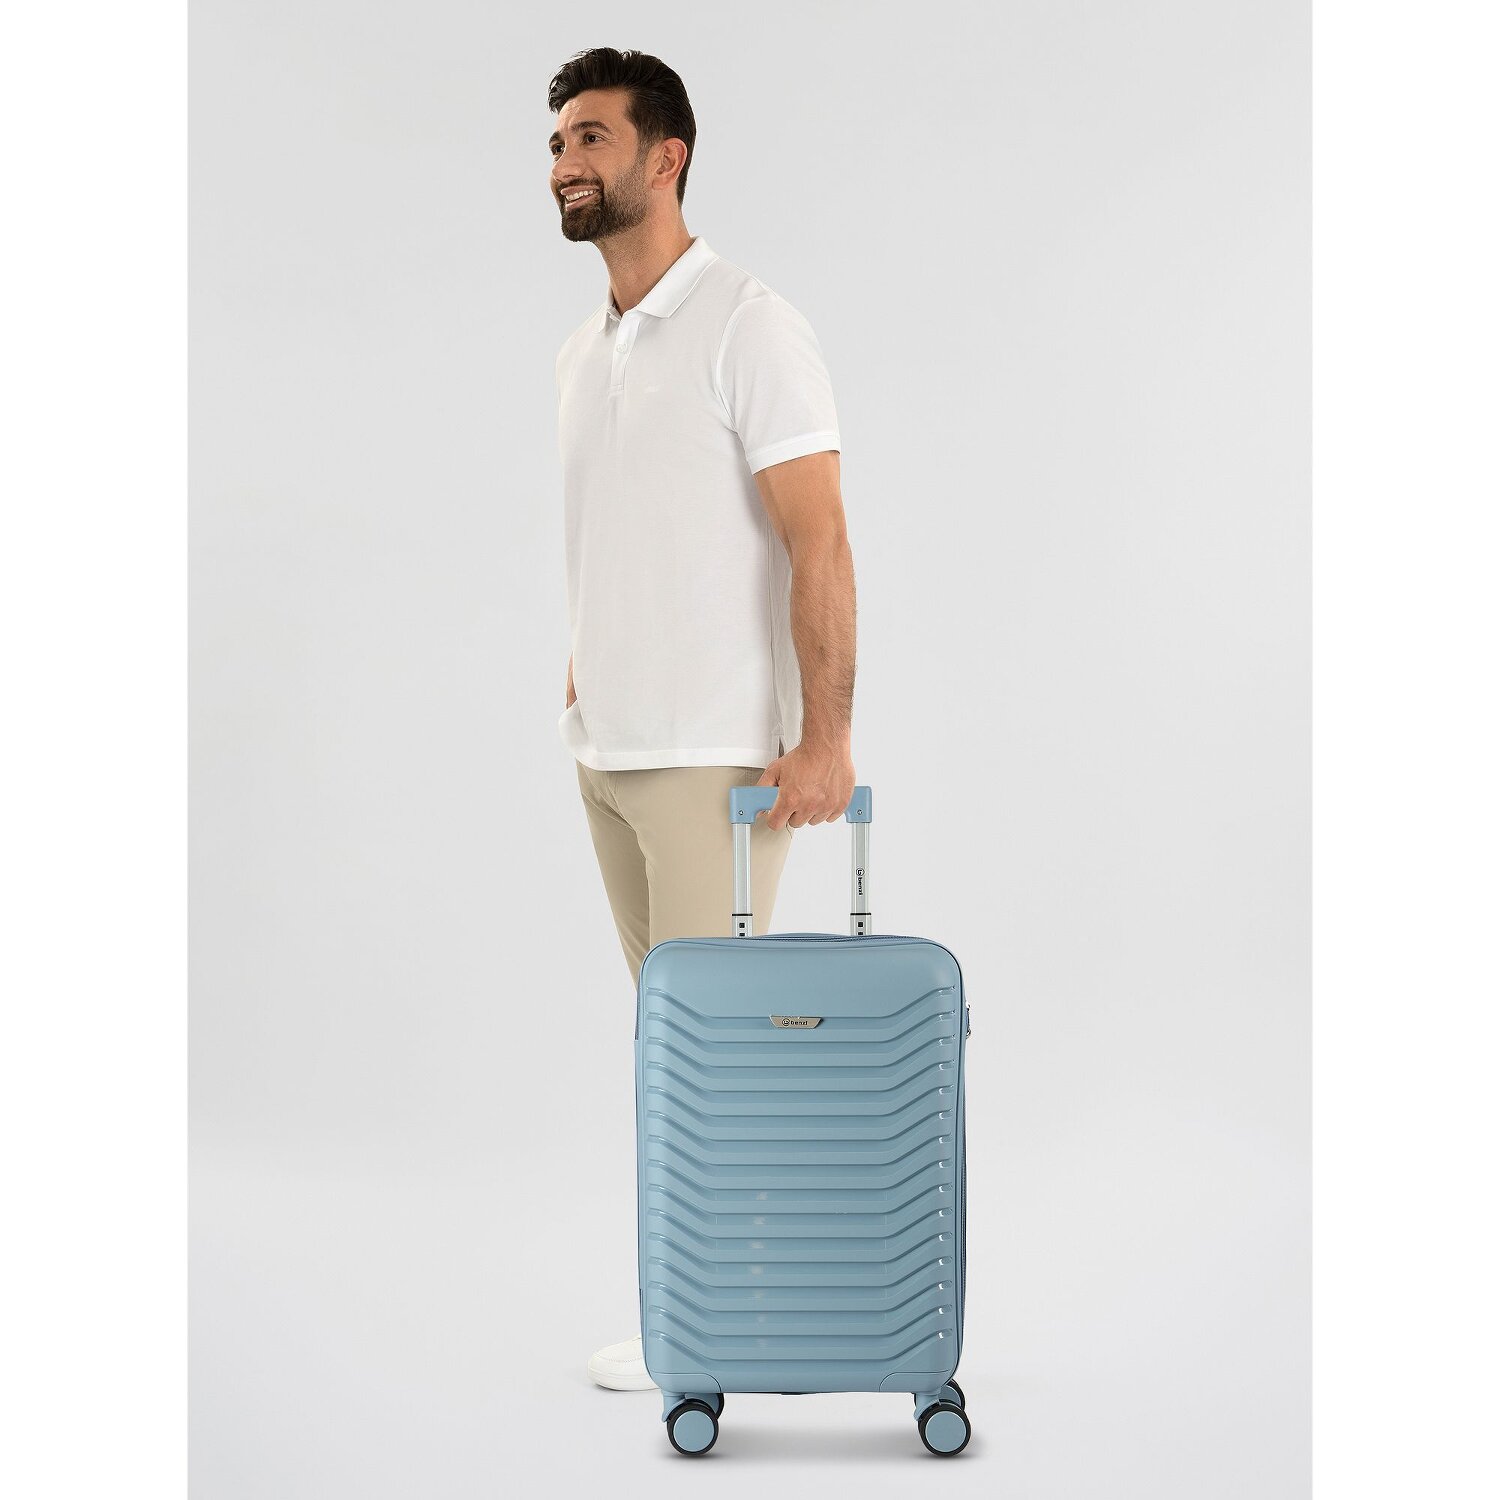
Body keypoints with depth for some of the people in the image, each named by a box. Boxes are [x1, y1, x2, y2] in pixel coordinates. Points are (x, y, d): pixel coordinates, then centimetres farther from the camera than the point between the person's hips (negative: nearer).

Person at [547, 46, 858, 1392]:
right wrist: (584, 684, 15)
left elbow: (819, 542, -17)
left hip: (715, 755, -8)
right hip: (608, 750, 9)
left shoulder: (748, 327, -12)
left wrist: (825, 738, -22)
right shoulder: (586, 350, 14)